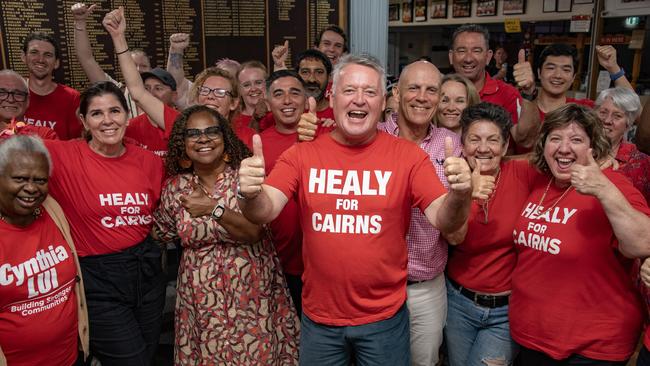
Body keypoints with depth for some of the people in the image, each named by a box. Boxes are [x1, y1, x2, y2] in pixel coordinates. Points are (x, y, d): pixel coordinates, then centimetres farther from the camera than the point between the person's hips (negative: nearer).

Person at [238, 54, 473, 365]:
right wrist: (251, 196, -37)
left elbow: (443, 221, -13)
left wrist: (458, 197, -35)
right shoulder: (301, 155, -5)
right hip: (318, 319, 1)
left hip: (384, 319, 0)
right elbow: (265, 212, -15)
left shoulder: (408, 155, -8)